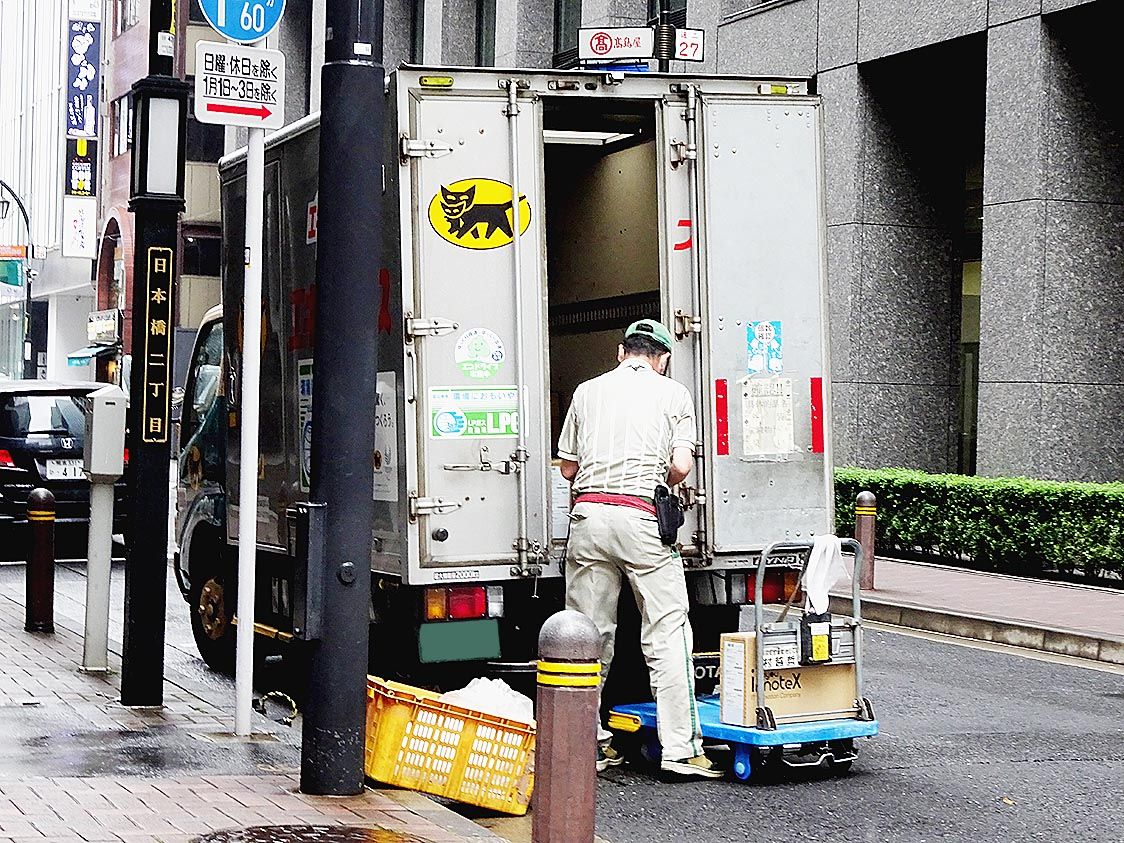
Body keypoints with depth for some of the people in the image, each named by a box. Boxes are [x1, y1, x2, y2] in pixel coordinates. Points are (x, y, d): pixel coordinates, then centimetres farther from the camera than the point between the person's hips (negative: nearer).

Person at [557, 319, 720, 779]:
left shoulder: (588, 391, 16)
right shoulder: (673, 394, 8)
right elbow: (680, 465, -2)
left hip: (588, 515, 4)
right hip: (640, 518, -3)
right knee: (666, 633, -2)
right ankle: (680, 746, -6)